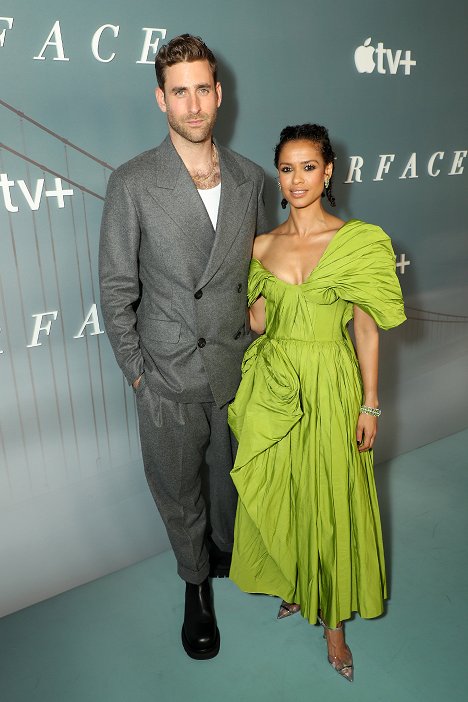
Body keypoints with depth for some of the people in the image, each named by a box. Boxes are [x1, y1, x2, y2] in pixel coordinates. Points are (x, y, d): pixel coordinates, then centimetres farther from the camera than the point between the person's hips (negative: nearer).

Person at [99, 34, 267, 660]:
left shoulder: (249, 178, 1)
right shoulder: (132, 184, -10)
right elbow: (117, 292, -6)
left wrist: (259, 346, 8)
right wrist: (137, 372, -5)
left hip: (239, 370, 3)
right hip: (170, 378, -2)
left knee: (232, 477, 22)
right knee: (178, 491, 16)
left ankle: (229, 553, 53)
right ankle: (196, 584, 43)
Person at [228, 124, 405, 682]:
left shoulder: (358, 241, -6)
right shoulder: (262, 246, 3)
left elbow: (366, 328, -4)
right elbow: (257, 323, 6)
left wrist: (370, 404, -4)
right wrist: (259, 291, -9)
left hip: (330, 386, -2)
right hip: (273, 384, 3)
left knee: (331, 501, 8)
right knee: (276, 492, 14)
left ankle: (333, 619, 32)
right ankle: (293, 585, 43)